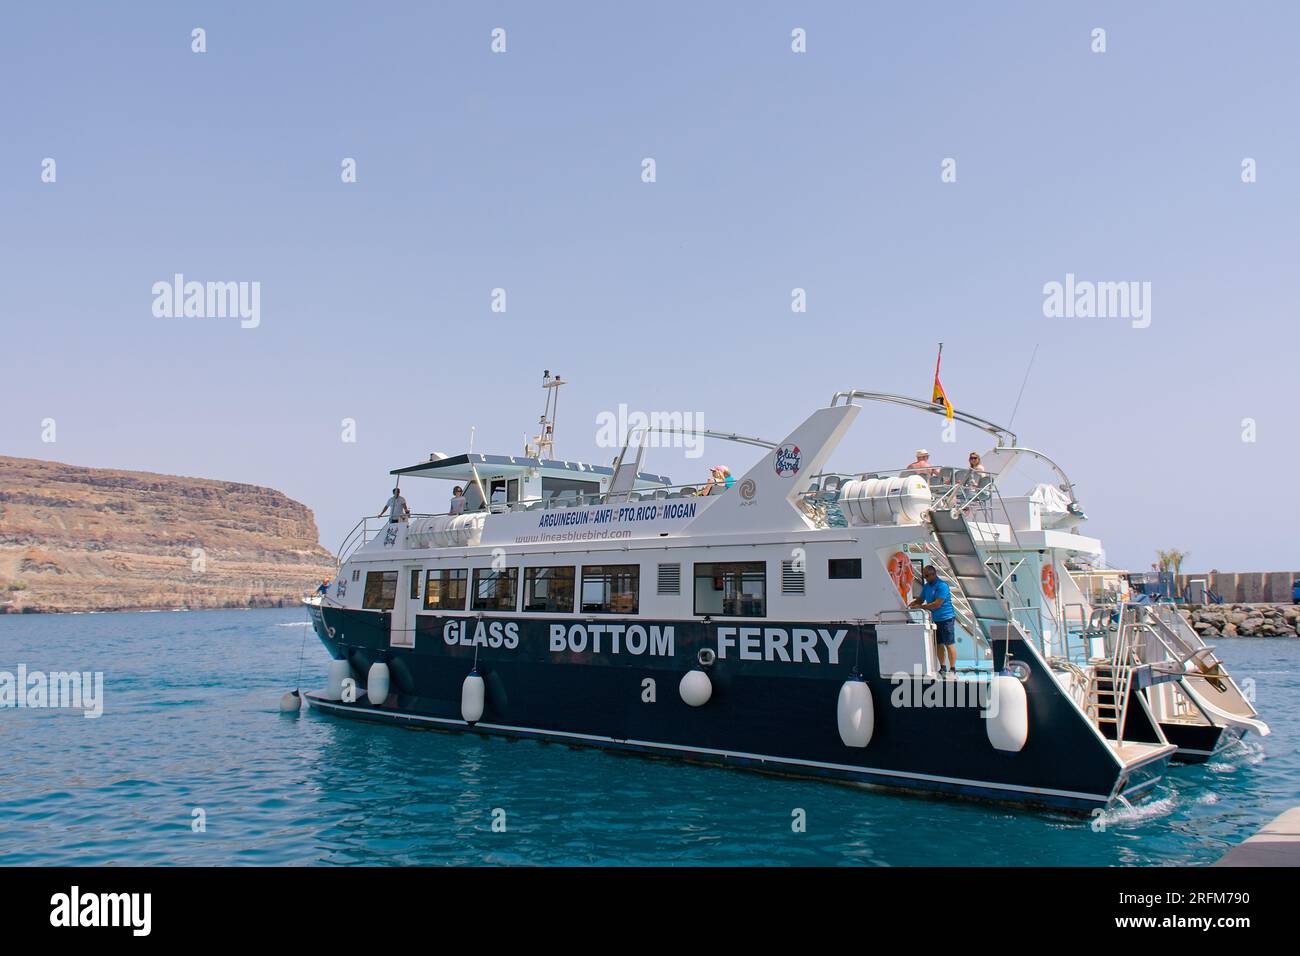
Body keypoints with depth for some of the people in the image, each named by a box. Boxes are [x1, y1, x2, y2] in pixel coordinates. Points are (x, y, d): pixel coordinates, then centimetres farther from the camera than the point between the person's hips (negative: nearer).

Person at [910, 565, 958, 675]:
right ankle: (943, 668, 19)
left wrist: (920, 607, -22)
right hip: (935, 619, 8)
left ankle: (952, 669, 1)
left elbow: (937, 604, -23)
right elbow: (921, 599, 16)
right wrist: (912, 604, -5)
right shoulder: (926, 586, 9)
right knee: (938, 645, 11)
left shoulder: (942, 586, -17)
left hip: (946, 619, -8)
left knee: (949, 644, -3)